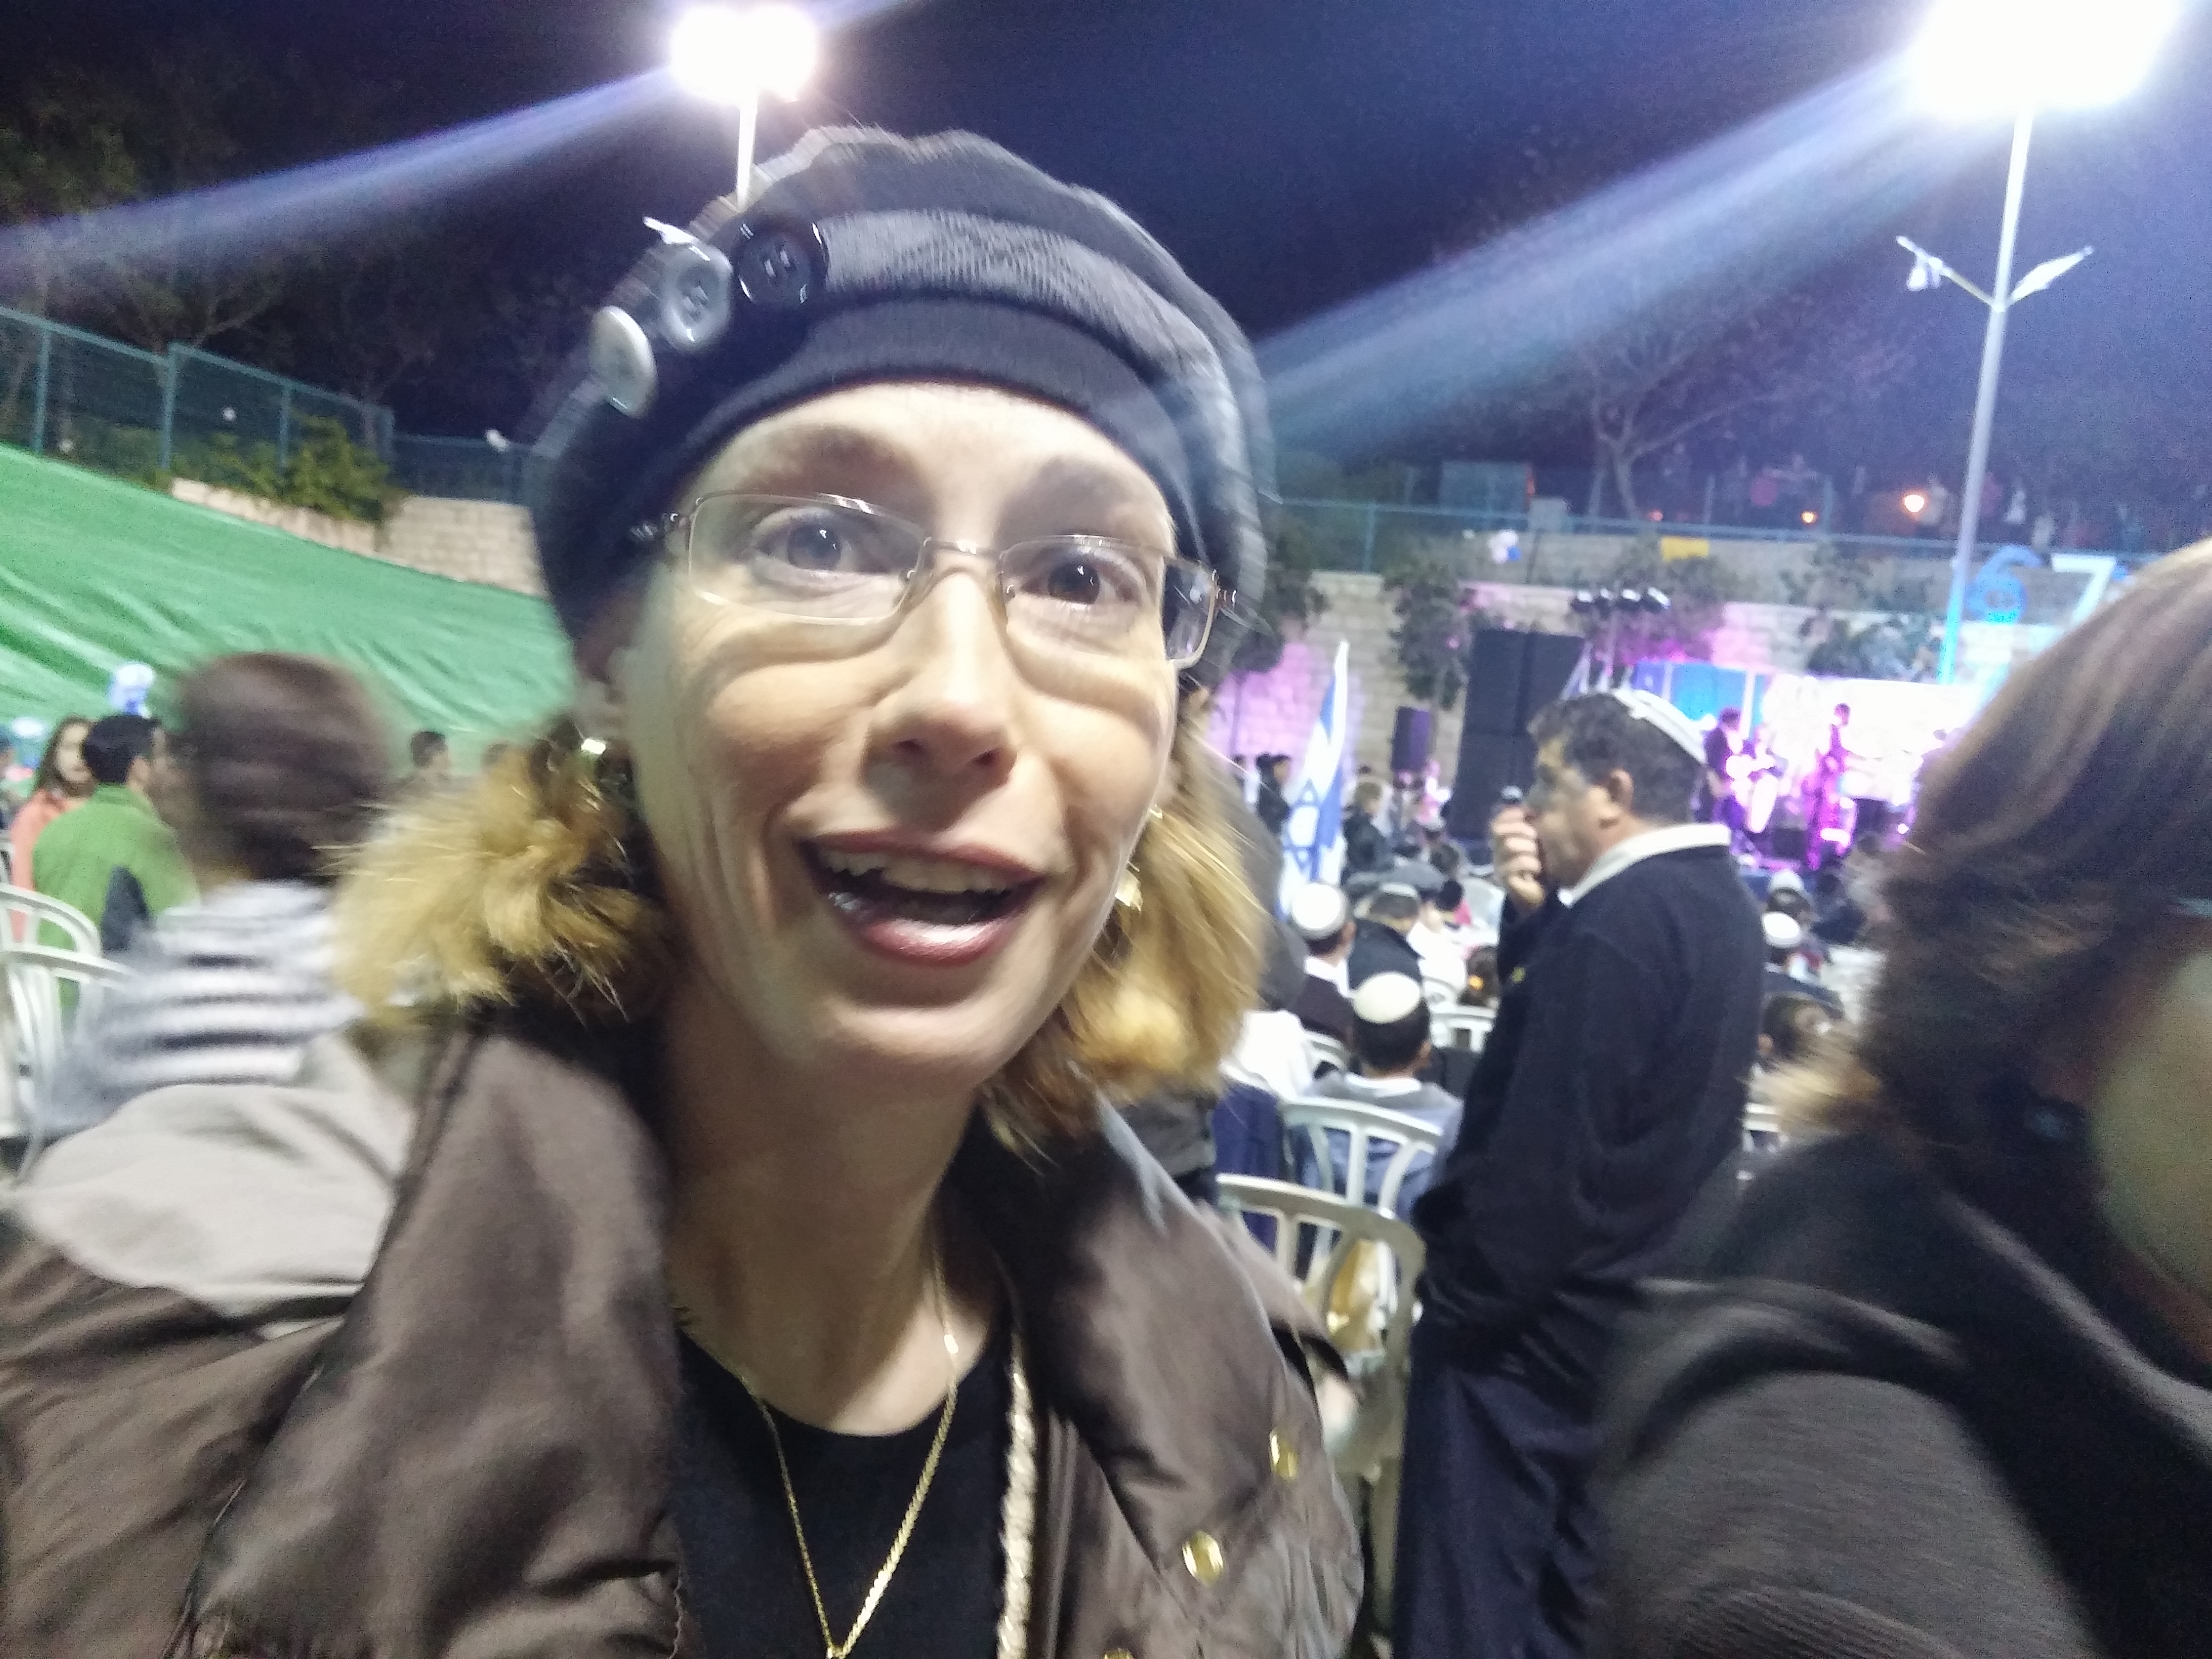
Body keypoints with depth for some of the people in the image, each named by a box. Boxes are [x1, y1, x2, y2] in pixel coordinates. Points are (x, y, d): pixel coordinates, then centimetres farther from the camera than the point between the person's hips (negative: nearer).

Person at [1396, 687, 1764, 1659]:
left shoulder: (1616, 923, -23)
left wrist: (1461, 1298, -16)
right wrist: (1537, 916, -2)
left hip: (1537, 1313, -9)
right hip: (1629, 1309, 10)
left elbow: (1543, 1149, -26)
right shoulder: (1718, 906, 7)